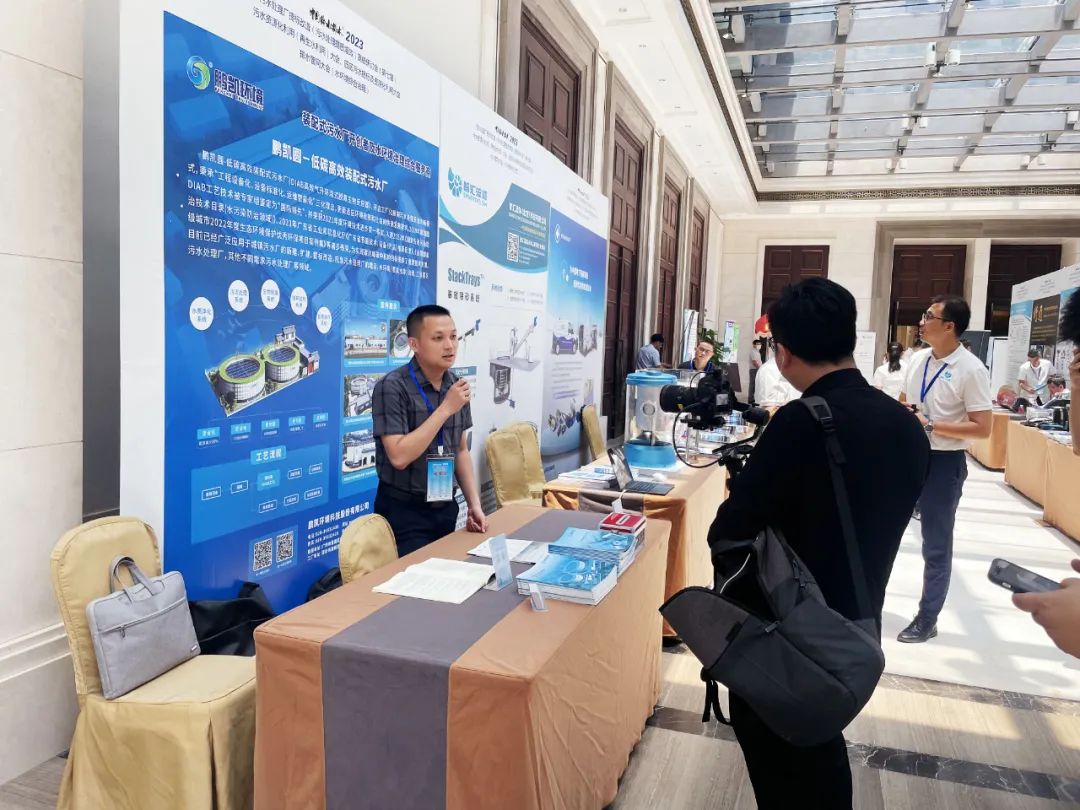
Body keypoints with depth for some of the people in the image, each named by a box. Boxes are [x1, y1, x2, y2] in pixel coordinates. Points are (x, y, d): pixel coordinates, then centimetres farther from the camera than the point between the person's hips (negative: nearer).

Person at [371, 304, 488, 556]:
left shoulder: (456, 385, 4)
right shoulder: (392, 387, -16)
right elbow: (399, 456, -24)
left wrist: (474, 504, 4)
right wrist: (446, 408, -24)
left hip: (445, 508, 6)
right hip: (404, 512, -6)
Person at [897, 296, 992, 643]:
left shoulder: (971, 369, -14)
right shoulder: (917, 359, 5)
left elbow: (982, 429, -16)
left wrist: (930, 425, -22)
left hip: (943, 462, -6)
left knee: (936, 546, 7)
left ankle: (927, 620, 22)